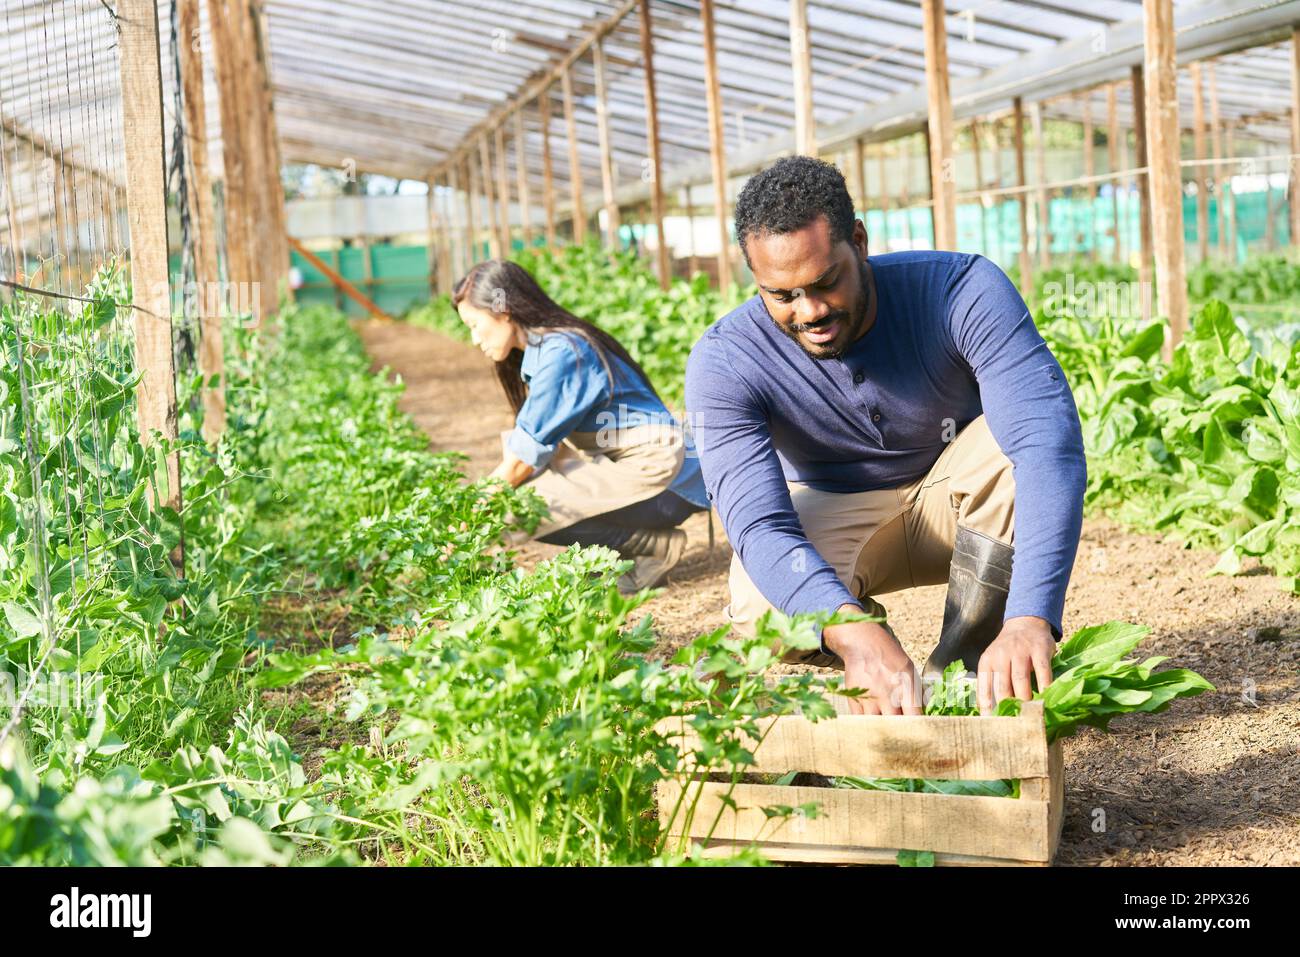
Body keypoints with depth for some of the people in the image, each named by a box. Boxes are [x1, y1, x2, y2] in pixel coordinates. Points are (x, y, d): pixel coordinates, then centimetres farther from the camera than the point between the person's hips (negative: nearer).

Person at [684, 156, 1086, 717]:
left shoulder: (963, 293, -28)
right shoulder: (723, 365, -25)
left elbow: (1050, 446, -39)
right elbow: (759, 525, -36)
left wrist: (1030, 619, -54)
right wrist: (855, 634, -56)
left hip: (956, 504, 1)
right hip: (831, 515, 0)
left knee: (1016, 436, -34)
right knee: (762, 609, -34)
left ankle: (960, 665, -18)